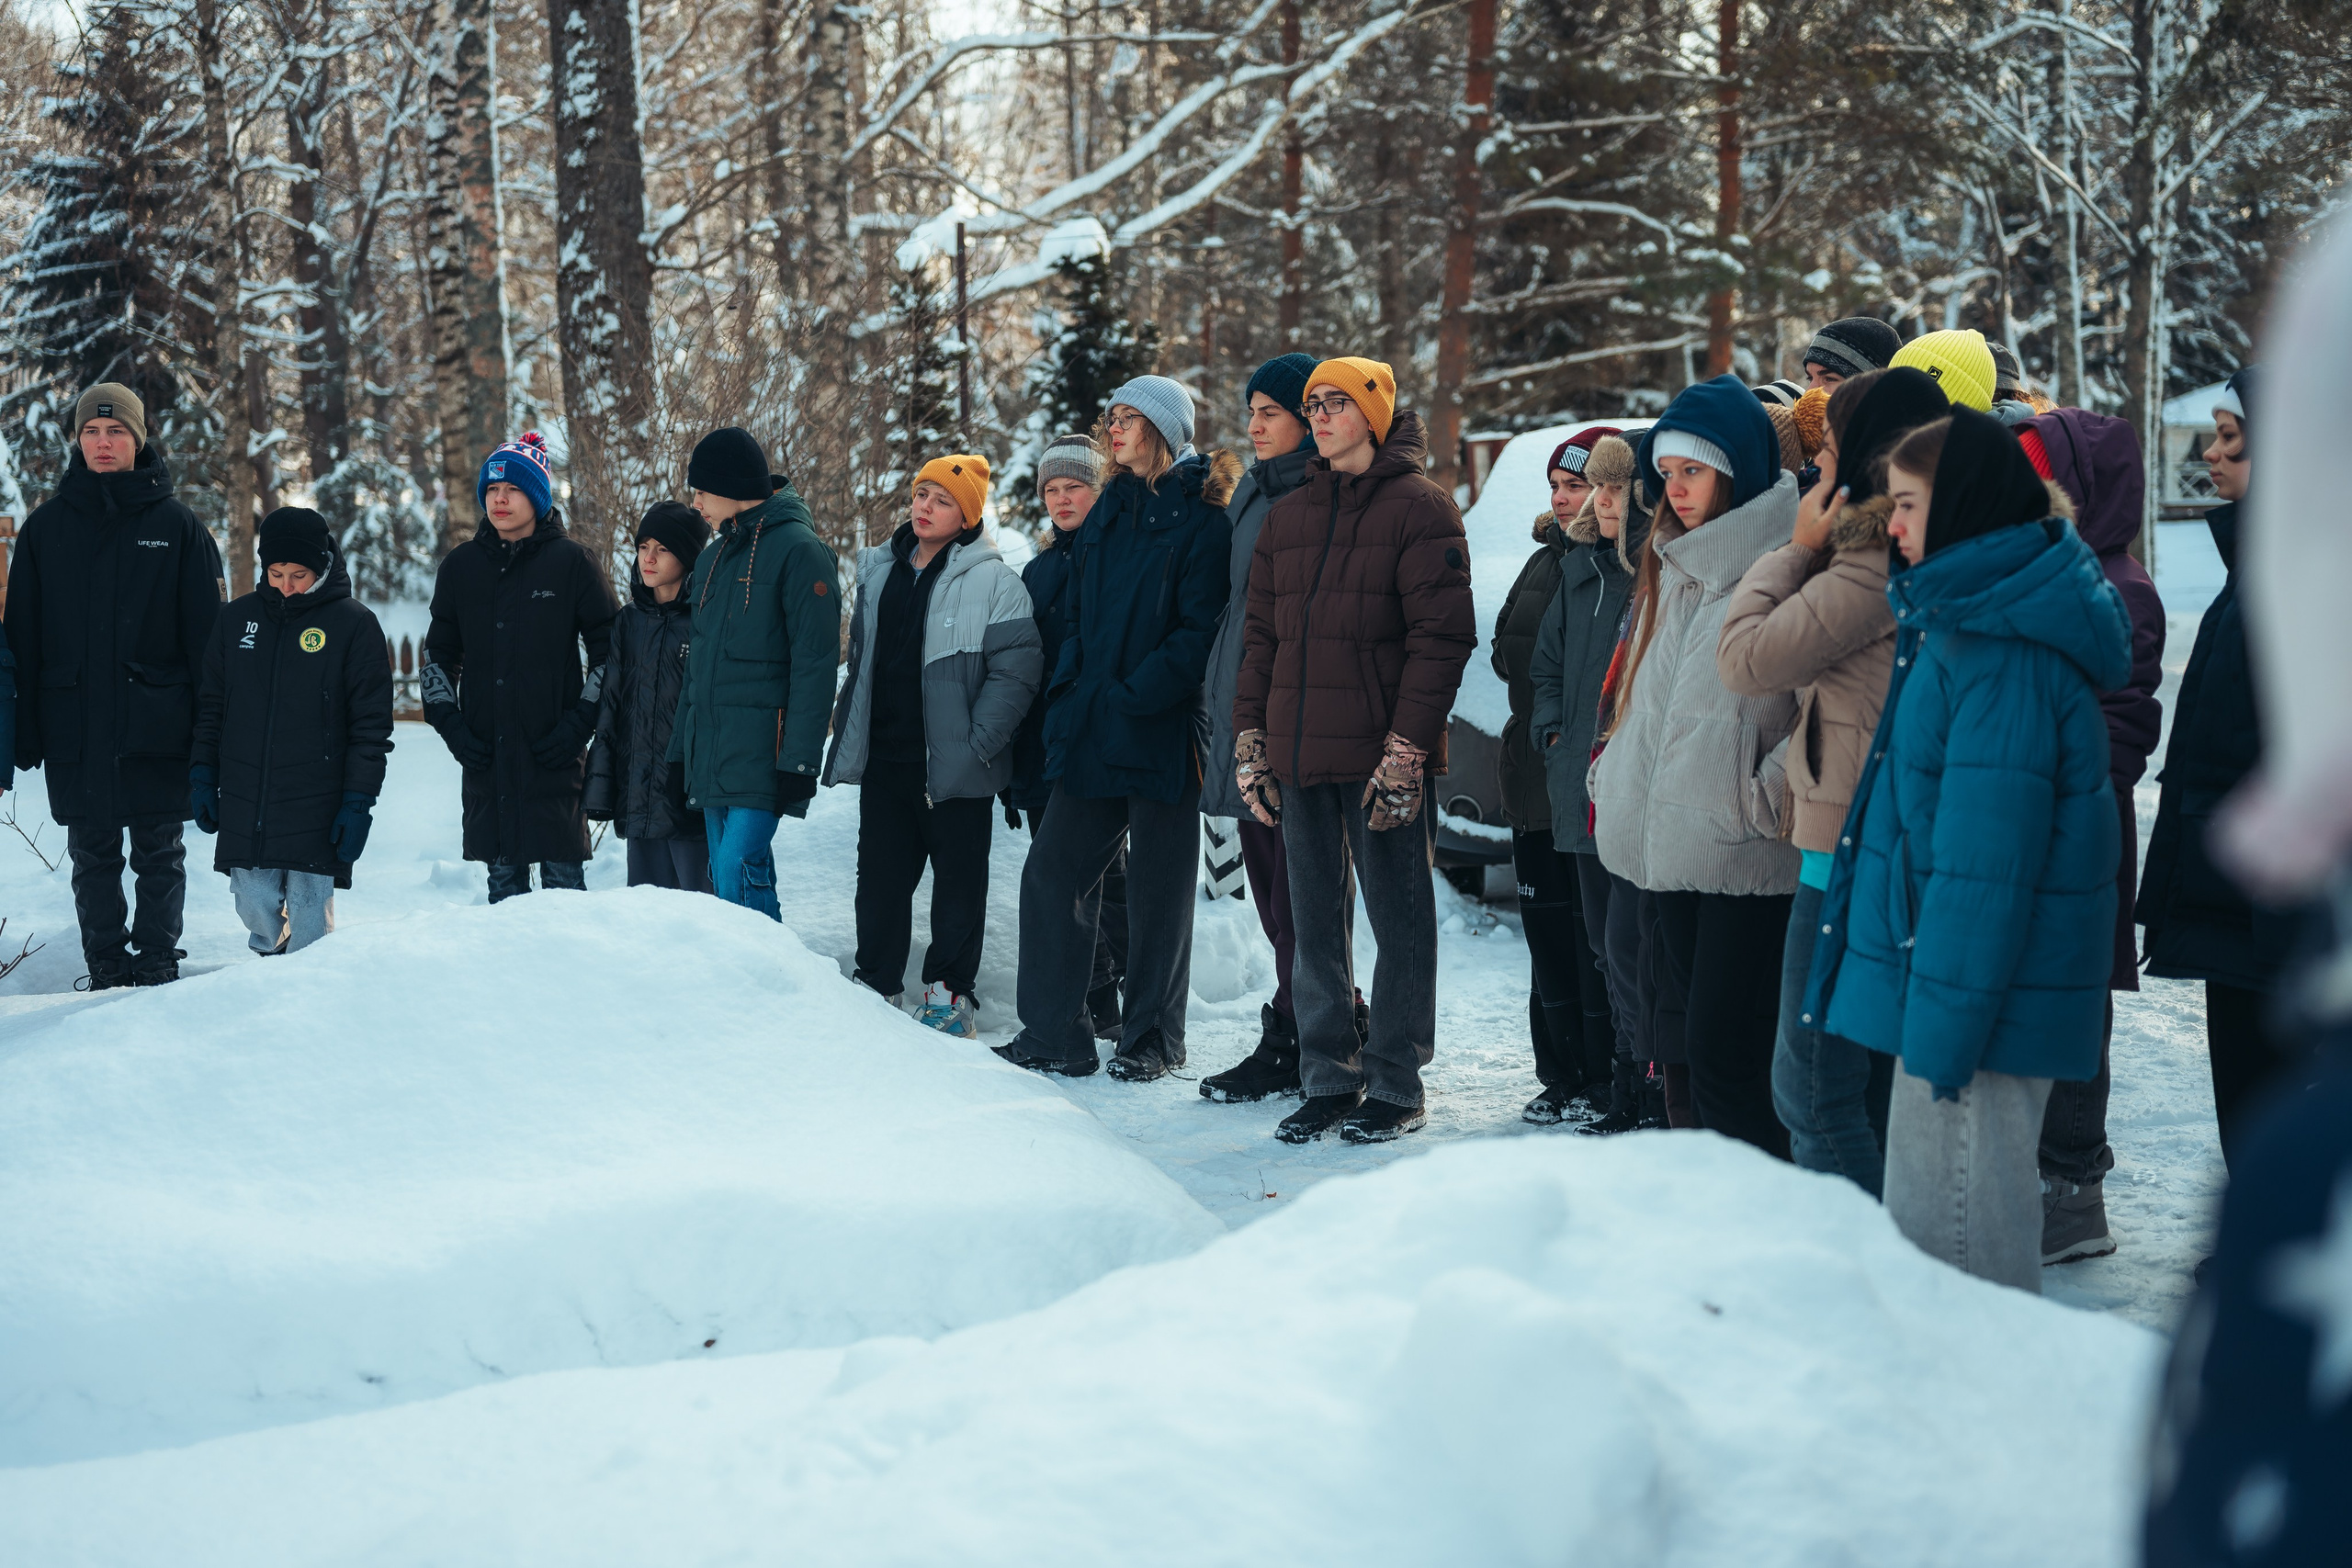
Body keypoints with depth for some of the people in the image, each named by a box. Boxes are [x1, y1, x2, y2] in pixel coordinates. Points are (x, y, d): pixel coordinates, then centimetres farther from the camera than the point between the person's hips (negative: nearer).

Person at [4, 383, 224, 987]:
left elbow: (208, 629, 2)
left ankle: (157, 963, 13)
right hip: (73, 726, 2)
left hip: (157, 726, -2)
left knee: (159, 852, 4)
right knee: (92, 853, 7)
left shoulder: (177, 524, 2)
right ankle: (107, 969, 16)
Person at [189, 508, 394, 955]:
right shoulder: (237, 618, 10)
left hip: (315, 813, -3)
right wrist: (202, 777, 9)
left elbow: (371, 724, -2)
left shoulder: (354, 624, -2)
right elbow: (210, 707, 16)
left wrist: (358, 802, -7)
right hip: (243, 808, 4)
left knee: (309, 924, -4)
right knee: (255, 909, 5)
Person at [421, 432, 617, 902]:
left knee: (562, 873, -3)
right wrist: (449, 722, 6)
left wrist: (581, 721, -7)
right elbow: (438, 655, 19)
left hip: (553, 756, -4)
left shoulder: (571, 562, -1)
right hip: (485, 754, 4)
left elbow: (611, 648, 2)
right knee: (502, 874, 8)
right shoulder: (460, 567, 10)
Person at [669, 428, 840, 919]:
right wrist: (682, 747, 17)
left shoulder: (798, 550, -7)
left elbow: (815, 662, -13)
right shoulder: (712, 557, 19)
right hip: (711, 758, 8)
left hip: (761, 751, -8)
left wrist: (800, 759, -19)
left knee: (738, 879, -17)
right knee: (726, 884, 7)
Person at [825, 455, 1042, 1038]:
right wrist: (847, 736, 16)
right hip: (883, 759, 6)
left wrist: (980, 744, -18)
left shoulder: (994, 583, -8)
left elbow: (1016, 670, -12)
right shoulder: (879, 571, 12)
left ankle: (951, 994, 11)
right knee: (879, 876, 11)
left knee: (958, 880, 3)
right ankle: (876, 984, 21)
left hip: (954, 766, -5)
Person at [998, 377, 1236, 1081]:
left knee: (1158, 886, 3)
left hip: (1162, 731, -7)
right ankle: (1055, 1033, 7)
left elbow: (1200, 628, -14)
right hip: (1091, 729, 7)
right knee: (1051, 871, 2)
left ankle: (1152, 1038, 15)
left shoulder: (1202, 516, -7)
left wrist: (1132, 697, -19)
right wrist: (1071, 692, 6)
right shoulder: (1109, 511, 16)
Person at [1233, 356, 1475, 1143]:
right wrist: (1249, 741, 7)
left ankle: (1394, 1084, 8)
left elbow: (1441, 636, -11)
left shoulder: (1419, 508, -4)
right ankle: (1327, 1079, 17)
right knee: (1315, 921, 9)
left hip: (1381, 754, -6)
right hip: (1299, 753, 6)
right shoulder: (1288, 517, 15)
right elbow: (1260, 636, 16)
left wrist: (1405, 749, -16)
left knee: (1398, 916, 1)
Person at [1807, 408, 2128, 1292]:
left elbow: (1984, 855, -22)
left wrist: (1945, 1024, -21)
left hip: (1983, 979, -10)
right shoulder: (1965, 617, 12)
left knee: (1956, 1232, -1)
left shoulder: (2003, 655, -20)